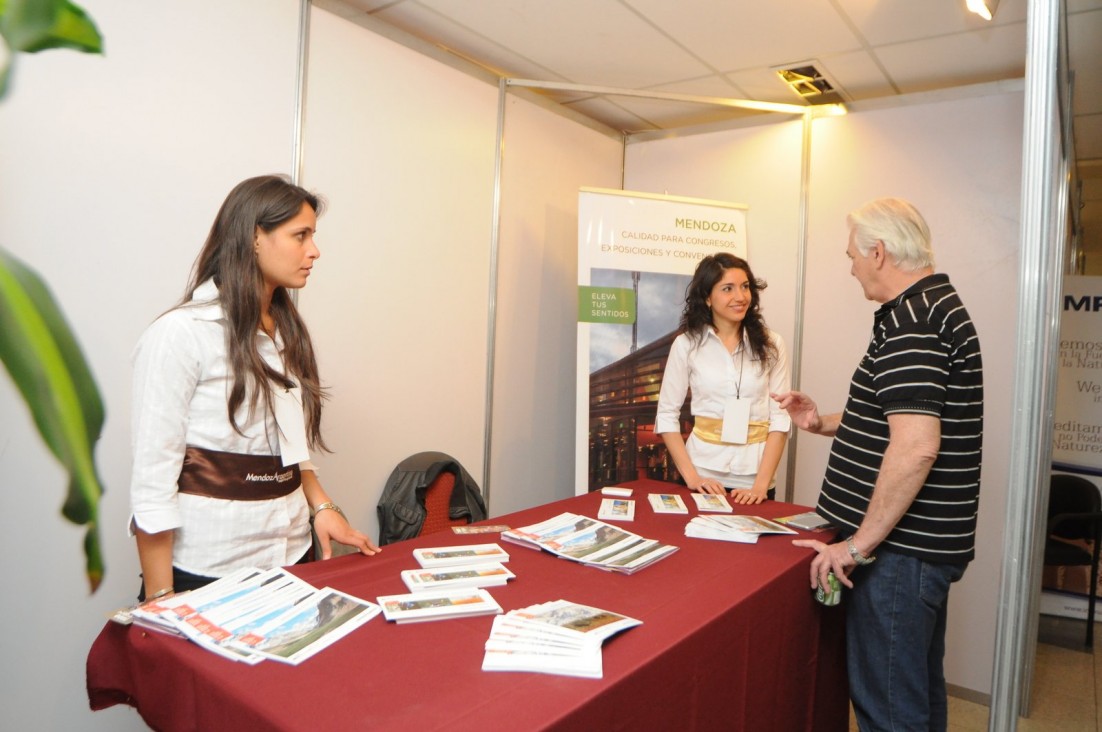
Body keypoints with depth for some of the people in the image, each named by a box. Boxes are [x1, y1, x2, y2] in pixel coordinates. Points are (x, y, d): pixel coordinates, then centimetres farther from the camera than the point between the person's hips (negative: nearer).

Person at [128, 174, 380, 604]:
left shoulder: (285, 330, 6)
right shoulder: (180, 334, -15)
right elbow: (152, 479, -14)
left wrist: (321, 507, 1)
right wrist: (160, 601, -13)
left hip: (292, 554, 6)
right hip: (209, 568, -6)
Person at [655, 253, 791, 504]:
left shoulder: (771, 344, -1)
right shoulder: (687, 344, -4)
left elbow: (780, 417, -3)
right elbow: (667, 415, -2)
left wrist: (762, 483, -12)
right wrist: (691, 476, -11)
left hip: (753, 478, 1)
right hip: (704, 476, -1)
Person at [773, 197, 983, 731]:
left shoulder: (910, 320, -19)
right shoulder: (939, 306, 15)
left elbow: (915, 447, -28)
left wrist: (860, 543, -21)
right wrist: (822, 423, 15)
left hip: (901, 547, -11)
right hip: (926, 540, 11)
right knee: (920, 688, 24)